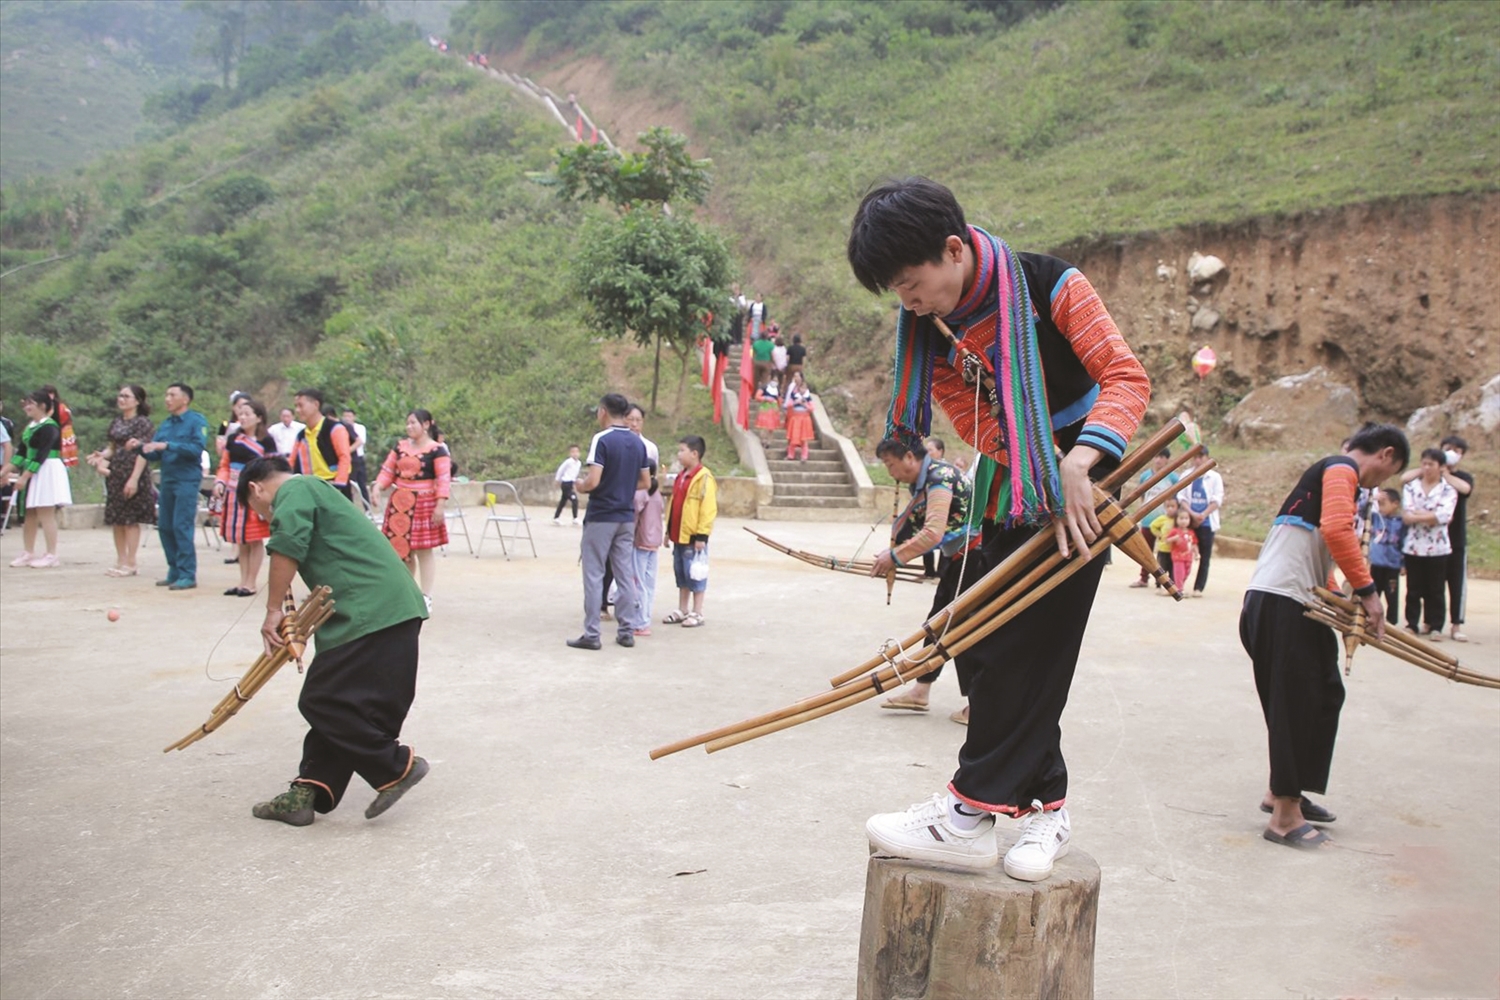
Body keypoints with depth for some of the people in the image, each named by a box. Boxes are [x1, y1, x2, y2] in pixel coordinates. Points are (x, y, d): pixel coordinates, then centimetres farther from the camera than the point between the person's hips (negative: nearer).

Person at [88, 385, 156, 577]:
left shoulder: (142, 423, -8)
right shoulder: (116, 422, 14)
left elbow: (143, 453, -13)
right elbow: (112, 447, 18)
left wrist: (134, 479, -19)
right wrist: (101, 456, -4)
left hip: (132, 475, -7)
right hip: (115, 474, 8)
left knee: (131, 520, -3)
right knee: (116, 519, 9)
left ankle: (130, 563, 3)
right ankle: (120, 561, 17)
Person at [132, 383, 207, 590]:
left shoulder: (197, 421, -4)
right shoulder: (165, 425, 14)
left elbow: (196, 449, -17)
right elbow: (155, 455, 13)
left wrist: (167, 445, -21)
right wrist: (140, 447, -5)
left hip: (187, 480, -7)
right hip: (167, 479, 7)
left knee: (182, 527, -9)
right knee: (165, 527, 8)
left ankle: (188, 575, -4)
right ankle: (175, 571, 19)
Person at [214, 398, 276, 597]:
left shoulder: (266, 441, -5)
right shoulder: (232, 438, 9)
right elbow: (224, 465, 16)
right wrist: (220, 482, -3)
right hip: (234, 495, 5)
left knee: (255, 540, 0)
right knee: (241, 541, 11)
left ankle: (251, 583, 8)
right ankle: (242, 581, 20)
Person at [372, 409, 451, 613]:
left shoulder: (437, 450, -7)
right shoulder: (400, 447, 11)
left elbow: (444, 479, -11)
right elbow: (387, 471, 11)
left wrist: (440, 505, -17)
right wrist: (378, 489, -5)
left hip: (424, 504, -6)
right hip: (400, 503, 6)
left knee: (423, 550, -3)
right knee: (400, 548, 11)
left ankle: (426, 597, 5)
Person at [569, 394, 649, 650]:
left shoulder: (602, 439, -13)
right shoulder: (638, 443, 7)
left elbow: (593, 481, -21)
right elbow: (645, 482, 12)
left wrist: (581, 486, -1)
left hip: (601, 517, -6)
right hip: (626, 518, 6)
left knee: (594, 575, 0)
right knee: (625, 575, 10)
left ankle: (591, 634, 1)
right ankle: (626, 631, 13)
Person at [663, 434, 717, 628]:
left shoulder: (704, 478, -14)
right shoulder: (682, 476, 14)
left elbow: (708, 509, -17)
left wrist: (702, 535, -19)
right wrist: (669, 531, 20)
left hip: (693, 537, -9)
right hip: (679, 536, 9)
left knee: (695, 574, -1)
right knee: (680, 573, 14)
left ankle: (697, 614, 6)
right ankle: (682, 610, 24)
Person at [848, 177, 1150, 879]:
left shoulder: (1049, 287, -16)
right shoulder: (930, 331, -3)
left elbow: (1126, 375, -21)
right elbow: (974, 422, -10)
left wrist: (1077, 465, -37)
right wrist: (1047, 483, -26)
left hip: (1084, 477, -6)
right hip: (1011, 486, 6)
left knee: (1026, 644, -12)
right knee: (978, 645, 0)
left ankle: (971, 816, -8)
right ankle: (1045, 806, 11)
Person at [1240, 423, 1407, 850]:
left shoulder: (1337, 475, 23)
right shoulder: (1341, 469, -7)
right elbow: (1336, 530, -24)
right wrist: (1367, 590, -18)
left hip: (1297, 605, 10)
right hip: (1280, 603, -10)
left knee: (1322, 695, 15)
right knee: (1295, 703, -6)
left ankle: (1282, 792, 25)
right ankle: (1285, 816, 0)